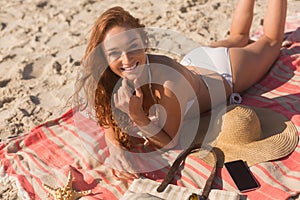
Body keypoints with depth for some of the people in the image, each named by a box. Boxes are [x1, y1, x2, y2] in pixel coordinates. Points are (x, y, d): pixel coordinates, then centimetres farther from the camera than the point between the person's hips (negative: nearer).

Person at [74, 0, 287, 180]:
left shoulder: (168, 84, -48)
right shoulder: (107, 78, -32)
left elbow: (171, 143, -34)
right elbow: (110, 124, -18)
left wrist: (138, 118, -49)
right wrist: (117, 152, -38)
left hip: (227, 70, -4)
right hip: (194, 62, 4)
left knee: (271, 40, 29)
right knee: (238, 38, 38)